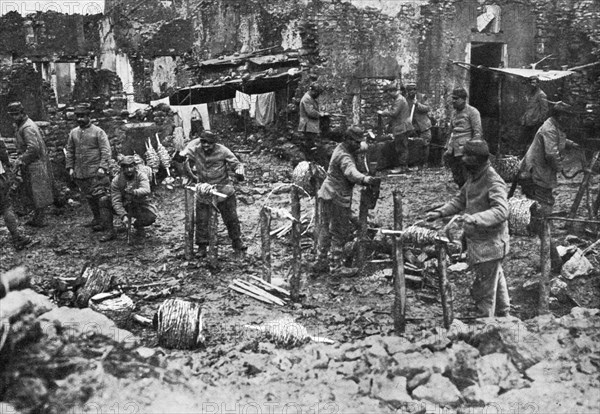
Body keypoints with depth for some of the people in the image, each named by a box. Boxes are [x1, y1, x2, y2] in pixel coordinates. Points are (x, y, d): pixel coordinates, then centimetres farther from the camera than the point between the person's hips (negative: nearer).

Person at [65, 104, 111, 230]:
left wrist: (102, 167, -16)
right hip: (79, 172, 5)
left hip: (95, 172, -5)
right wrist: (70, 167, 8)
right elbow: (69, 151, 17)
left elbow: (105, 151, -8)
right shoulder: (73, 133, 12)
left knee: (98, 196, -6)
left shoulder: (98, 131, -4)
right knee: (88, 197, 11)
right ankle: (96, 218, 24)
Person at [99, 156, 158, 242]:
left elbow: (146, 190, -37)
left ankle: (138, 226, 6)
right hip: (124, 207, 2)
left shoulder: (141, 176, -17)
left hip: (140, 207, -2)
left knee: (151, 216, -32)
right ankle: (110, 232, -10)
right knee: (104, 200, -17)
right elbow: (116, 201, -21)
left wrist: (134, 192, -57)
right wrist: (123, 215, -35)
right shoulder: (116, 181, -14)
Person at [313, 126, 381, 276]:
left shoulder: (341, 147, 9)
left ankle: (320, 263, 27)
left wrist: (363, 145, 2)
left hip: (328, 196, 11)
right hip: (337, 198, -11)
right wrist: (365, 179, -62)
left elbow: (363, 145, 26)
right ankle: (337, 266, 7)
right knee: (340, 233, -1)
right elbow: (351, 172, -45)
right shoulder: (344, 157, -23)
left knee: (326, 230, 17)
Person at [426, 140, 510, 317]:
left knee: (484, 290, -1)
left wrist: (476, 219, -47)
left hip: (489, 244, -9)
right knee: (496, 281, 26)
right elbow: (460, 200, 18)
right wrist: (440, 212, 5)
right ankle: (503, 314, 44)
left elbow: (501, 211, -34)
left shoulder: (494, 183, -22)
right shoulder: (473, 177, 7)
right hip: (476, 242, 9)